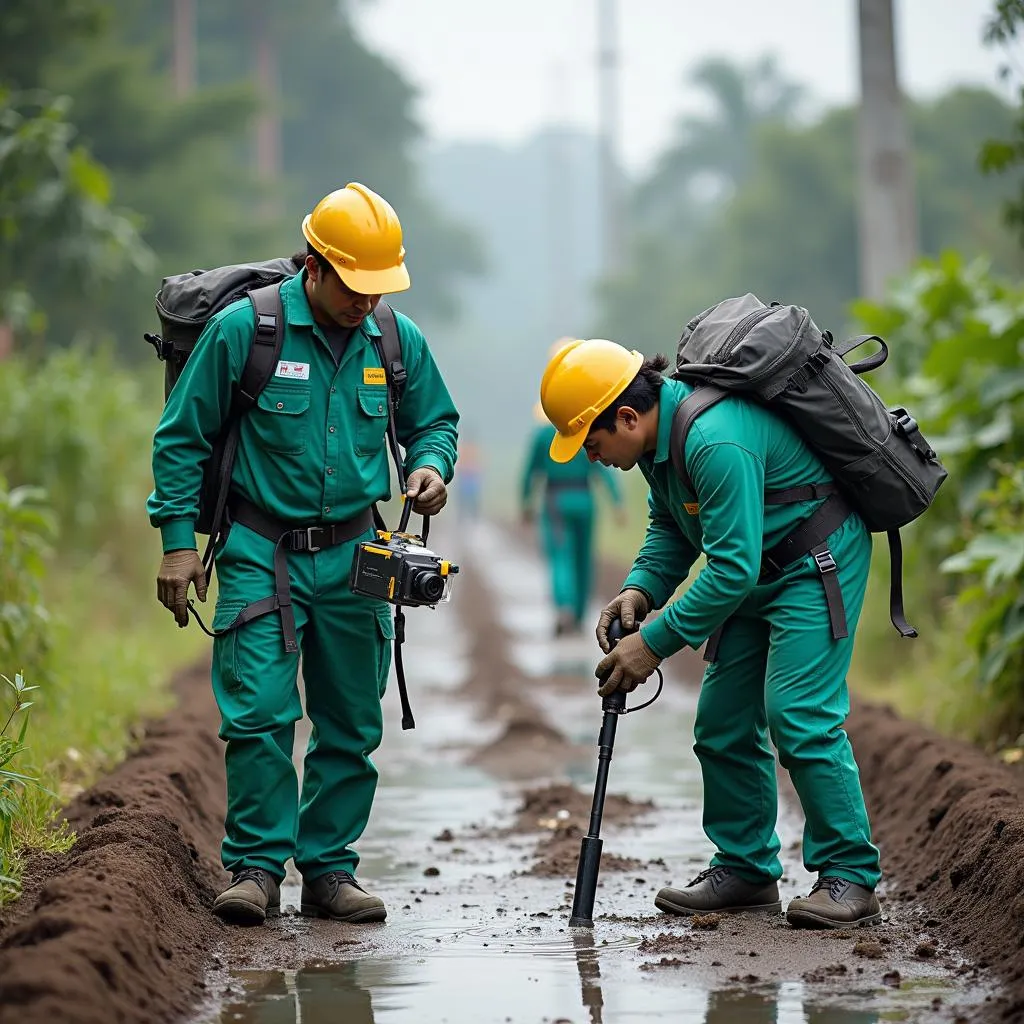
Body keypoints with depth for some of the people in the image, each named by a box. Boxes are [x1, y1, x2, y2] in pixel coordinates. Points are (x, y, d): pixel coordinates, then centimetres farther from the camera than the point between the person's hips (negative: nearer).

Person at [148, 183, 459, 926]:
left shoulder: (398, 340, 1)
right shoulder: (243, 329, -10)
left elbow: (435, 420, 17)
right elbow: (181, 439, -3)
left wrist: (432, 465, -6)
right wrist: (178, 542, -6)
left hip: (354, 557, 4)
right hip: (261, 553, -4)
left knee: (352, 725, 7)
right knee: (259, 713, -13)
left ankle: (329, 870, 16)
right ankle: (256, 866, -3)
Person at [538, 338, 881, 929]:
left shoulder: (715, 441, -32)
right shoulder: (660, 429, 0)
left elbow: (731, 568, -32)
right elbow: (672, 526, 16)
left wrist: (654, 643, -27)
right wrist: (641, 590, -3)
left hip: (817, 563, -10)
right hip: (757, 565, 10)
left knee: (800, 715, -18)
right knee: (723, 722, 7)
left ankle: (850, 877, -12)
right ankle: (746, 869, 17)